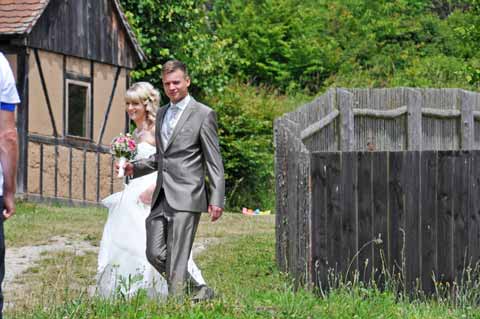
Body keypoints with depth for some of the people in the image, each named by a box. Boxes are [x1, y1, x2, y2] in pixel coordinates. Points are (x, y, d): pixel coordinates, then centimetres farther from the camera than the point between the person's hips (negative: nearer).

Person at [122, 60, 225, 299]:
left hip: (186, 198, -7)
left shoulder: (203, 114, -3)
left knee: (177, 259, -8)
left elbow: (214, 162, -5)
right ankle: (200, 291, 19)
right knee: (155, 254, 5)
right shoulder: (162, 113, 18)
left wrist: (216, 200, -11)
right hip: (161, 196, 7)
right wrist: (135, 167, 11)